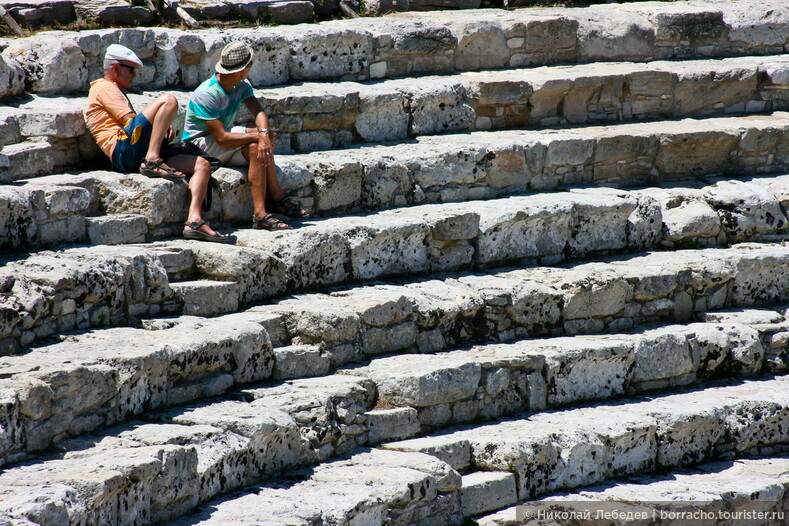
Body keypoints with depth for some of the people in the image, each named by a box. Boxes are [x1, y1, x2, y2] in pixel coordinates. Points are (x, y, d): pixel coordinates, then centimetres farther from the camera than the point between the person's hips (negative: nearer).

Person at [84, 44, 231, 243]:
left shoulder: (114, 90, 38)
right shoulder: (104, 88, 6)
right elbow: (130, 121, -5)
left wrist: (162, 126, 13)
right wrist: (161, 124, 10)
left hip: (134, 156, 10)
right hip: (124, 148, -9)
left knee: (202, 165, -2)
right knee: (167, 101, -23)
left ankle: (194, 220, -21)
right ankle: (151, 162, -30)